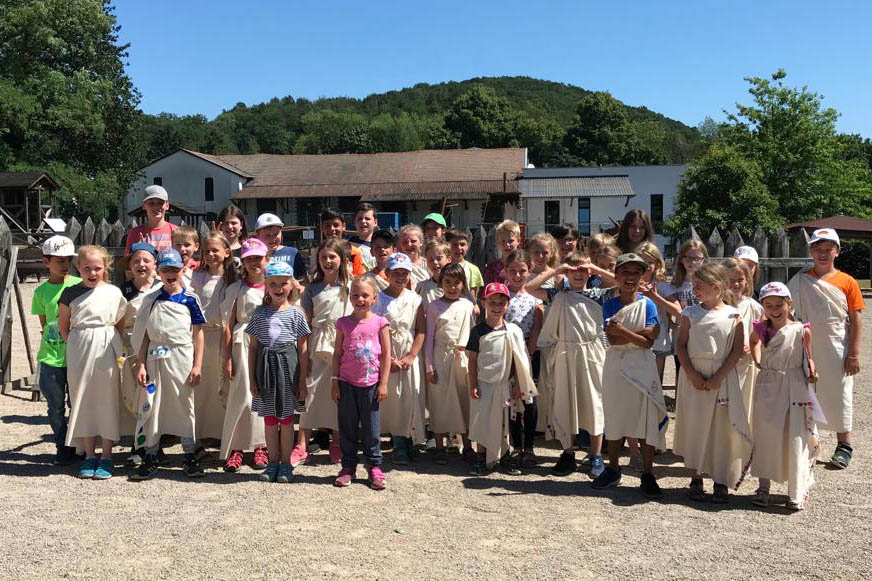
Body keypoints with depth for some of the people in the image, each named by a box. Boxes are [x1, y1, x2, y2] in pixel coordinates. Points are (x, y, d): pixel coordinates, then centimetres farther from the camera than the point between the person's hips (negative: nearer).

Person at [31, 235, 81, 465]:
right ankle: (63, 446, 21)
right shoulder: (42, 291, 3)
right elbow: (44, 324, 8)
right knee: (55, 405, 7)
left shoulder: (79, 285, -2)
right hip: (51, 358, 1)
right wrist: (52, 337, -5)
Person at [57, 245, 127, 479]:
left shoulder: (113, 293, 1)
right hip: (79, 354, 1)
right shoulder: (70, 294, 2)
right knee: (82, 400, 6)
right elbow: (63, 324, 10)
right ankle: (89, 455, 18)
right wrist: (75, 345, 5)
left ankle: (106, 456, 12)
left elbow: (121, 324, 8)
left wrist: (115, 346, 1)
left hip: (106, 352, -1)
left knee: (106, 401, 3)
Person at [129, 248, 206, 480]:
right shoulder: (151, 300, 7)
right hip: (155, 358, 3)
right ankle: (150, 459, 16)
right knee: (151, 407, 5)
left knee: (184, 407, 5)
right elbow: (145, 335, 8)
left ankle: (190, 457, 16)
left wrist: (197, 365, -6)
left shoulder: (190, 299, 0)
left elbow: (198, 333, -1)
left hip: (182, 358, -2)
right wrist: (142, 365, 1)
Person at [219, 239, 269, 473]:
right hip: (243, 344, -1)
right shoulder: (235, 289, 5)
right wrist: (227, 358, -2)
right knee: (242, 395, -4)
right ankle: (236, 447, 5)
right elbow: (228, 326, 3)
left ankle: (260, 446, 12)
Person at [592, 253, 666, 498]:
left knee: (646, 421, 0)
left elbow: (648, 343, -12)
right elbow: (612, 339, -11)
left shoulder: (648, 305, -3)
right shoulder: (609, 305, 1)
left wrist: (623, 331, -22)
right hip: (615, 367, 2)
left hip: (642, 368, -1)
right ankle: (613, 470, 25)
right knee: (615, 419, 11)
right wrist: (640, 333, -18)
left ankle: (647, 475, 12)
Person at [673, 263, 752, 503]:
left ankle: (721, 482, 14)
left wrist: (718, 377, -13)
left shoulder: (732, 315, -3)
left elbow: (737, 350, -5)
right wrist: (691, 374, -11)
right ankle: (696, 478, 19)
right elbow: (680, 345, 1)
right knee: (694, 425, 6)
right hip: (693, 377, 2)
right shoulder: (690, 313, 2)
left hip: (722, 378, -2)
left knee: (721, 427, 2)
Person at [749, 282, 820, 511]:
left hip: (795, 388, -2)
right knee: (765, 437, 7)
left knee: (796, 438, 2)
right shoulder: (760, 328, -1)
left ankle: (797, 492, 13)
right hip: (767, 388, 2)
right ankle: (763, 487, 18)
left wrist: (811, 371, -13)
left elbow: (808, 358, 5)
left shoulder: (801, 330, -7)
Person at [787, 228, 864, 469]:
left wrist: (854, 353, -7)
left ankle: (844, 445, 21)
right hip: (807, 350, 2)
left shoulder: (847, 282, -4)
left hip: (836, 351, -2)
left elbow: (856, 319, -3)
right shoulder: (801, 280, 1)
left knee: (838, 397, 7)